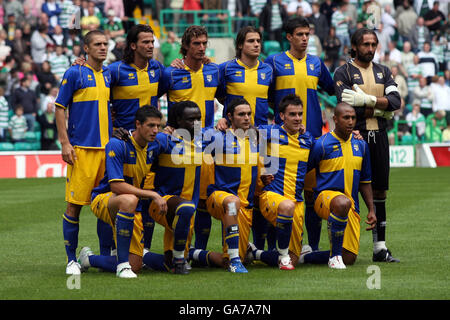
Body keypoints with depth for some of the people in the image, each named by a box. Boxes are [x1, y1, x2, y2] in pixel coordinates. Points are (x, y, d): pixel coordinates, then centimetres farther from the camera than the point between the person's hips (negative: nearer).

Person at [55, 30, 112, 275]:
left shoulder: (110, 75, 13)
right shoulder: (75, 74, -1)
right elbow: (60, 108, -2)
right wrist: (65, 143, -9)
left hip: (107, 147, 5)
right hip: (81, 149, -5)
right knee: (75, 204, -4)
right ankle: (71, 259, 3)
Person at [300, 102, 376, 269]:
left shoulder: (361, 145, 10)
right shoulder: (322, 145, -7)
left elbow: (364, 182, 18)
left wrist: (371, 210, 13)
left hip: (352, 206, 5)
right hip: (325, 196, -5)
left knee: (349, 258, -5)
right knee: (342, 203, -43)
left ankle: (305, 257, 16)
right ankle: (335, 255, -28)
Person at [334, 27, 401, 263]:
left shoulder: (383, 72, 14)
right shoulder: (343, 73, -1)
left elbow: (395, 101, -1)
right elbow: (346, 107, -14)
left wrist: (367, 100, -15)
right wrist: (381, 110, -7)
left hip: (378, 136, 5)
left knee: (379, 190, 5)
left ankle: (380, 247, 8)